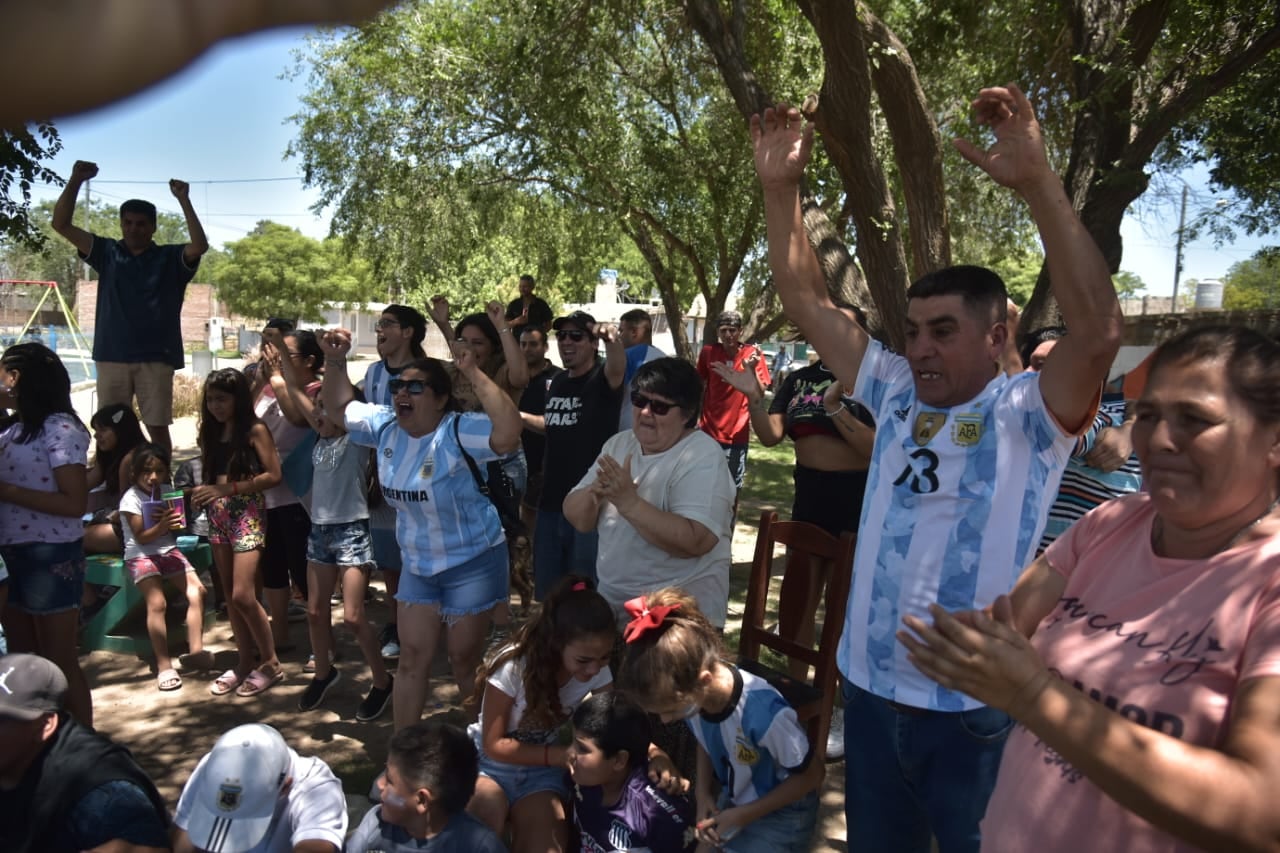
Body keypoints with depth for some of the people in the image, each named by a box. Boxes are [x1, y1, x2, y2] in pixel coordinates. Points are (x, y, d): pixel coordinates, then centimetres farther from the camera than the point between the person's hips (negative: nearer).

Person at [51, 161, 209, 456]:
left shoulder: (170, 258, 5)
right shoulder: (107, 252, 11)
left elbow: (200, 246, -13)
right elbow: (61, 224, 7)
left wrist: (184, 201, -18)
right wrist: (75, 181, -4)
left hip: (156, 357, -2)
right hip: (112, 356, 2)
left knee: (157, 427, 0)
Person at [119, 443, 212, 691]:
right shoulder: (131, 499, -9)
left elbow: (178, 527, 9)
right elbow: (141, 537, -14)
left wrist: (171, 520, -15)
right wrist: (162, 526, -32)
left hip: (168, 551, 5)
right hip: (141, 556, -5)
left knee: (197, 591, -12)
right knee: (157, 603, -24)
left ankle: (195, 650, -4)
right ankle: (164, 665, -18)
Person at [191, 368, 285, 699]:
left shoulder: (255, 429, -7)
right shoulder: (211, 433, 12)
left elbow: (273, 475, -13)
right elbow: (210, 475, 15)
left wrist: (228, 489, -17)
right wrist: (203, 494, -6)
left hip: (246, 514, -7)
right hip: (218, 517, 7)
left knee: (243, 595, -10)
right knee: (229, 595, 10)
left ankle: (271, 663, 5)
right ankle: (245, 661, 21)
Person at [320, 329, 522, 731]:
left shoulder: (458, 433, -25)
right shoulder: (385, 426, -2)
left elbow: (508, 434, -44)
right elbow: (339, 407, 12)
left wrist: (475, 375, -43)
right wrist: (334, 361, -4)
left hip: (472, 562, -6)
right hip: (418, 563, 6)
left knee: (466, 660, 6)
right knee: (412, 659, 11)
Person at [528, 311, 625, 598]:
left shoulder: (601, 380, -12)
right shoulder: (557, 382, 9)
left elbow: (617, 369, -37)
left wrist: (613, 342, -58)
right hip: (551, 502, 7)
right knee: (547, 592, 19)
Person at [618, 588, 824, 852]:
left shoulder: (762, 712, -36)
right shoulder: (691, 696, -17)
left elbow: (811, 775, -19)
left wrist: (744, 816, -17)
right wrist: (703, 792, -9)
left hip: (780, 814, -5)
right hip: (731, 802, 5)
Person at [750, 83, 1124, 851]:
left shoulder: (1031, 413, -10)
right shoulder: (895, 392, 3)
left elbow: (1100, 329, -28)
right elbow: (809, 304, 3)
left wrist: (1037, 181, -33)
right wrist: (782, 189, -5)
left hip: (976, 705, -4)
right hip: (871, 688, 5)